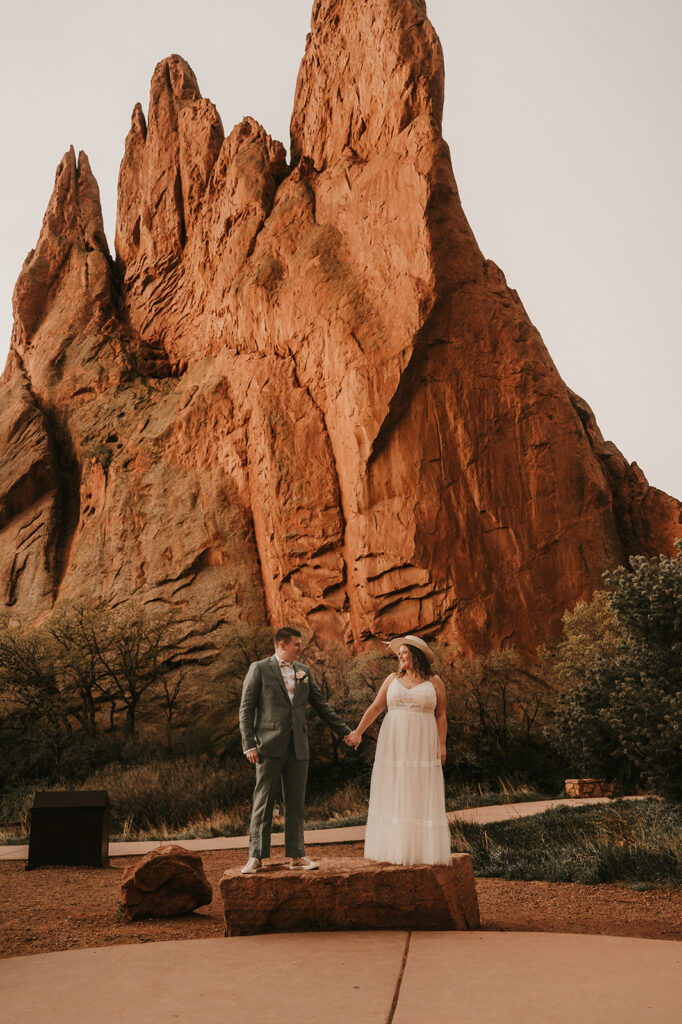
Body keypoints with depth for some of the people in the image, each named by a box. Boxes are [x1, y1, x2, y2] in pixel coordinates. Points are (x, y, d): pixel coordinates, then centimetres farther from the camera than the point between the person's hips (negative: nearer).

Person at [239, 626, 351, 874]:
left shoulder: (304, 671, 13)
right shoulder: (259, 669, -1)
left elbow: (320, 705, 18)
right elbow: (246, 709, -2)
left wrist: (345, 731, 17)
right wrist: (249, 744, -9)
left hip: (298, 748, 4)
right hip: (270, 747, -4)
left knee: (295, 804, 7)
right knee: (263, 803, 0)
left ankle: (296, 856, 14)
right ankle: (256, 857, 8)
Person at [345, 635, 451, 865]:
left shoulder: (434, 682, 4)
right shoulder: (393, 679, 9)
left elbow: (441, 716, 3)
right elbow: (375, 707, 7)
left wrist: (442, 746, -5)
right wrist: (358, 731, 0)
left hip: (422, 747, -2)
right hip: (394, 745, 2)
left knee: (421, 797, -2)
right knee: (392, 794, 1)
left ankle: (422, 849, 3)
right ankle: (394, 848, 6)